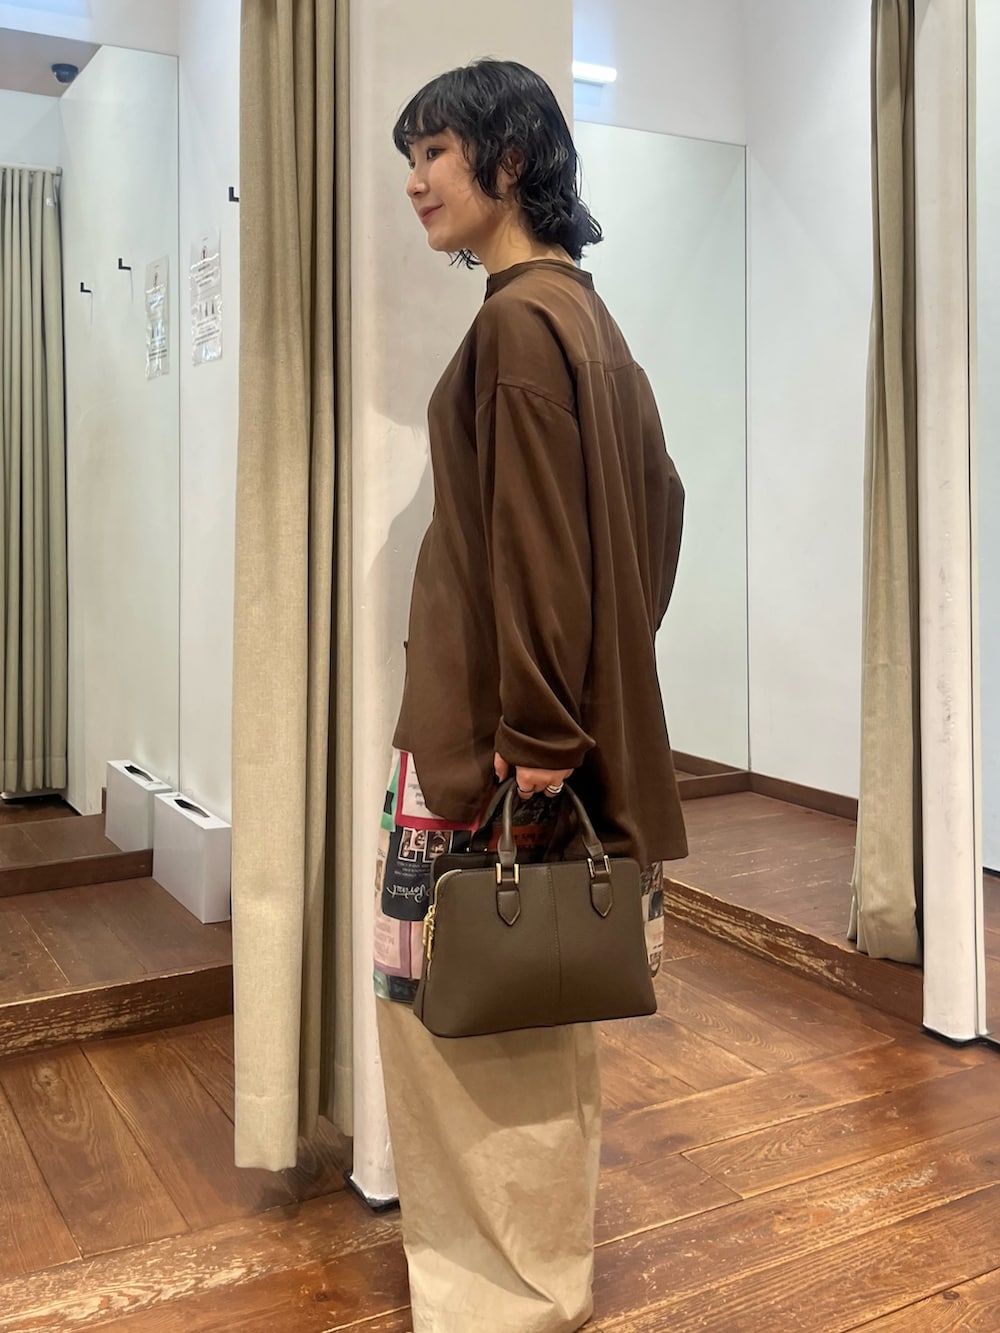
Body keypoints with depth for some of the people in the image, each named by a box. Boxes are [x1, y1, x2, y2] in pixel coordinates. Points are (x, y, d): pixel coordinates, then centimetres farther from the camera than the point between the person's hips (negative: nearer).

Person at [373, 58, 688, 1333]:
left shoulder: (521, 318, -14)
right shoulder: (585, 313, 15)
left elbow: (537, 545, -20)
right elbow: (657, 502, 18)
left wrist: (532, 742, -19)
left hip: (493, 736, -10)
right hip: (580, 713, 10)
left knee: (469, 1004, 3)